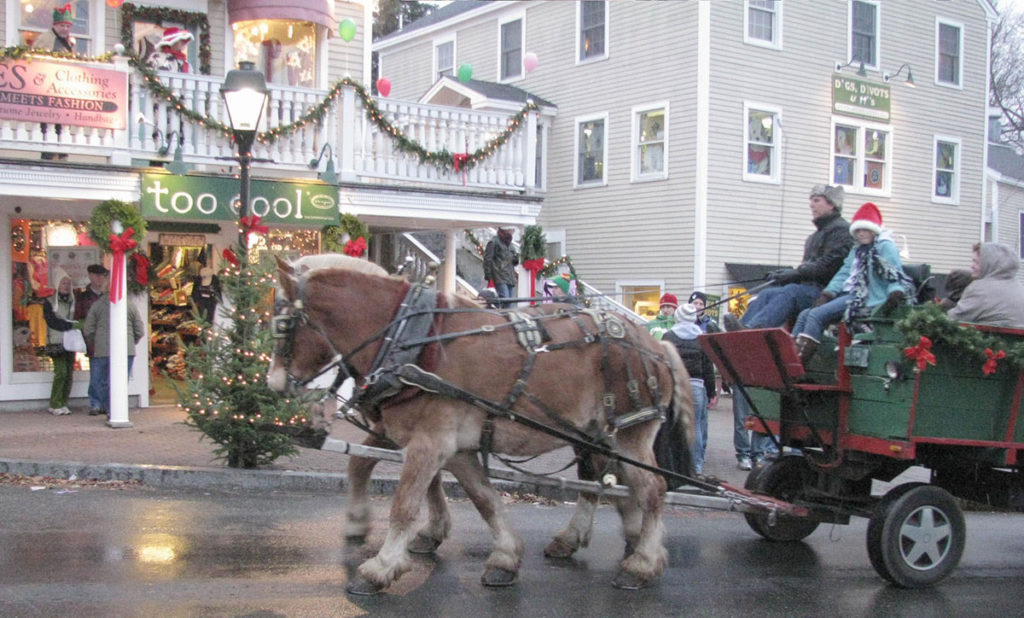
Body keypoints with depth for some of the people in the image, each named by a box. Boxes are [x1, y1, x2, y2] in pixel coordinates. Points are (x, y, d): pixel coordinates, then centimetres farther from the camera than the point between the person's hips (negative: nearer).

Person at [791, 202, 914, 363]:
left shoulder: (885, 247, -2)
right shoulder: (857, 250, 25)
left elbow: (896, 276, -9)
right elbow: (844, 273, 20)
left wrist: (895, 295, -27)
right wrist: (827, 294, 7)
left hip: (868, 300, -9)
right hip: (850, 294, 9)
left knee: (816, 315, -23)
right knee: (805, 315, -3)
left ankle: (798, 362, -25)